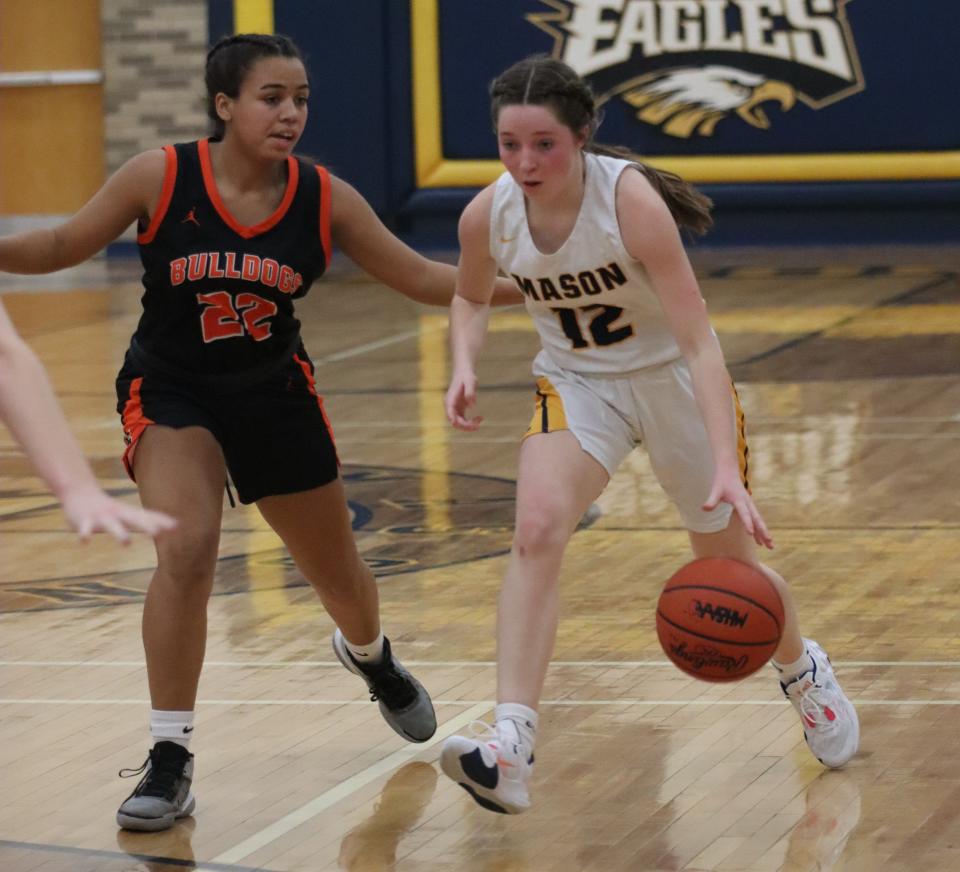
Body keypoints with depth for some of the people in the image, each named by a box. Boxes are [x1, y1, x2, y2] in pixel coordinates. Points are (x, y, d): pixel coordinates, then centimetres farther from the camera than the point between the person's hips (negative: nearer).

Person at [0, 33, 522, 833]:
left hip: (275, 395, 3)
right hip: (173, 393, -3)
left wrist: (528, 286, -14)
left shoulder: (324, 199, -12)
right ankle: (171, 759, -15)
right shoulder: (160, 178, -18)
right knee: (187, 550, -26)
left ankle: (370, 655, 54)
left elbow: (420, 277, -5)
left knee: (337, 570, 16)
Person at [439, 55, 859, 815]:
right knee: (537, 530, -26)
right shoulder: (488, 215, -18)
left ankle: (804, 672, 48)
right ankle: (510, 752, -33)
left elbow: (698, 341, -33)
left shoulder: (630, 198, -31)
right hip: (578, 383, 2)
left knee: (730, 567, 12)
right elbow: (471, 299, 7)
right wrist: (464, 367, -15)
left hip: (676, 379, -2)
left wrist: (727, 467, -42)